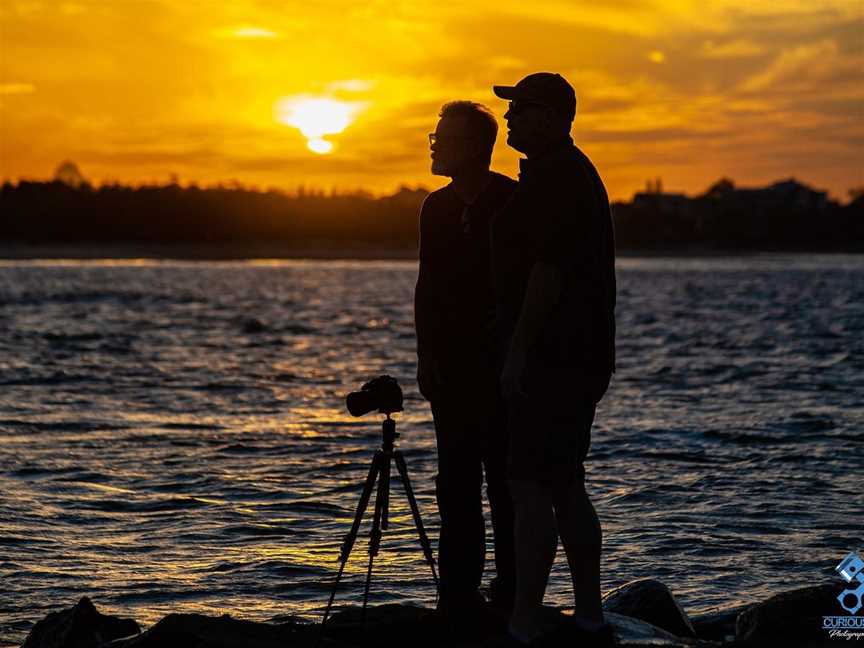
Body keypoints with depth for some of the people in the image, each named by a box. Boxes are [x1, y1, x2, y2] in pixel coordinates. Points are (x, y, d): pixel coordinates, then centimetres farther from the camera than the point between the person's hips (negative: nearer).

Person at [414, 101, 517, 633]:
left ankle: (511, 595, 3)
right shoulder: (436, 208, 13)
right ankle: (461, 594, 6)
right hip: (452, 367, 5)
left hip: (504, 365, -5)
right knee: (457, 484, 3)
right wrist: (426, 358, 7)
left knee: (506, 484, -3)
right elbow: (427, 288, 15)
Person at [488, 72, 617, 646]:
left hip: (553, 357, -11)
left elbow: (548, 267, -21)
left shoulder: (554, 176, -14)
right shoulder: (575, 173, 20)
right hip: (582, 357, 11)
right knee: (566, 488, 13)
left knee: (531, 487, -10)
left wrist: (517, 351, -20)